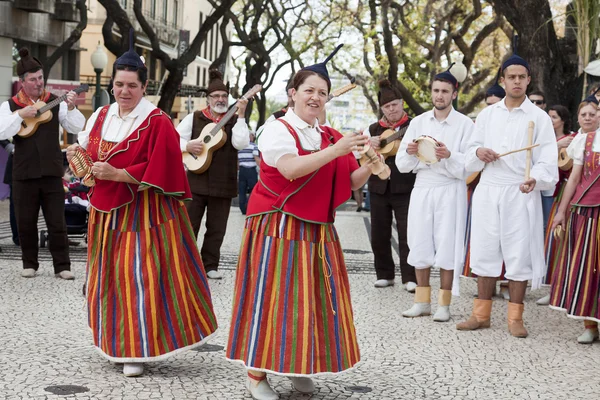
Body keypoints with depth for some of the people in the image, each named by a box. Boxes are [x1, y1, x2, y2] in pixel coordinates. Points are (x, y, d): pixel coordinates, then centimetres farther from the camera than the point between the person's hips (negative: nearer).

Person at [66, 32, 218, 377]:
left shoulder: (158, 123, -12)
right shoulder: (101, 116, 9)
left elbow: (158, 171, -18)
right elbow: (90, 153, 18)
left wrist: (117, 174, -21)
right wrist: (79, 156, -5)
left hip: (143, 211, -7)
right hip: (107, 209, 7)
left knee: (140, 277, -7)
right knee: (110, 276, 12)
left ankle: (141, 348, 2)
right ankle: (118, 343, 25)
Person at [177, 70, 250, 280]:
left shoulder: (234, 121, 5)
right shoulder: (194, 118, 5)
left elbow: (241, 143, -13)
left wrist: (240, 115, -16)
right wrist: (187, 146, -17)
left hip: (223, 184, 1)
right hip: (196, 181, -1)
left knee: (216, 229, 7)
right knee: (189, 225, 3)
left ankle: (210, 265, 18)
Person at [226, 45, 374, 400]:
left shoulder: (331, 136, 12)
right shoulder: (278, 130, -7)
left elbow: (350, 183, 12)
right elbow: (291, 169, -25)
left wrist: (368, 168, -8)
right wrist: (336, 150, -31)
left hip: (318, 230, 6)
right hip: (279, 226, -6)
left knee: (314, 295, 8)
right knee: (273, 295, -6)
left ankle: (299, 366, 23)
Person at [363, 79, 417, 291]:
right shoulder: (373, 129, 12)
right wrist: (368, 145, -10)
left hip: (405, 188, -4)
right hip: (379, 188, 4)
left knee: (407, 234, -5)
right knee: (379, 235, 8)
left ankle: (410, 278, 1)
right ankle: (385, 275, 21)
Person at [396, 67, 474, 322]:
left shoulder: (465, 124, -2)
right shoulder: (418, 122, 9)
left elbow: (468, 166, -8)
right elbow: (402, 164, 7)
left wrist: (449, 156, -25)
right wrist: (410, 152, -14)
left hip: (450, 190, -3)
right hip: (422, 188, 3)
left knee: (447, 245, -1)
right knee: (420, 244, 5)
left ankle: (444, 304, 8)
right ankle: (422, 301, 16)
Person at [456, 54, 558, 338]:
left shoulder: (539, 117, 1)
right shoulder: (487, 115, 11)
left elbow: (547, 160, -7)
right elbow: (469, 159, 13)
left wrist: (535, 178, -27)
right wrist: (478, 152, -10)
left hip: (520, 194, -3)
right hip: (488, 191, 3)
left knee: (519, 254, 0)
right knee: (485, 252, 7)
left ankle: (515, 317, 9)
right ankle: (481, 314, 16)